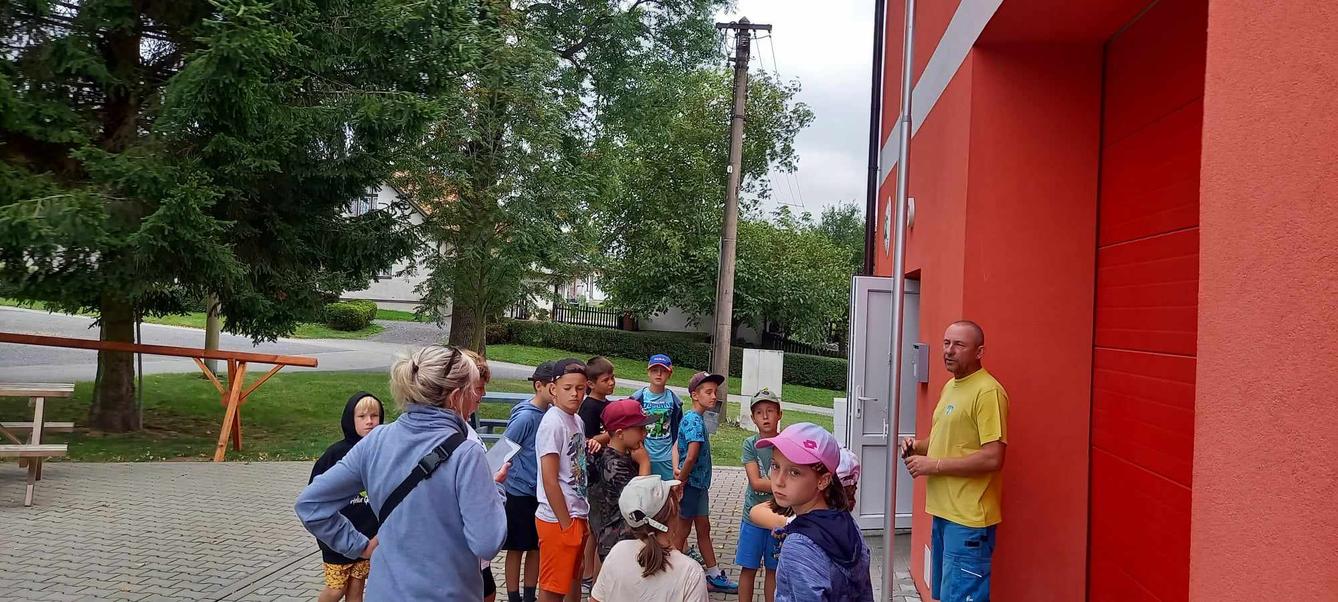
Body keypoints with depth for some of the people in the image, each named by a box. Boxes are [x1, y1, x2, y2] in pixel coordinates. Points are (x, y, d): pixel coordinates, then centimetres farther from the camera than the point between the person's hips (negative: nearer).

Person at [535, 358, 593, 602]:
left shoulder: (577, 421, 8)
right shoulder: (552, 424, -18)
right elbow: (549, 481, -20)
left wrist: (582, 518, 15)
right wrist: (566, 524, -16)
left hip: (576, 516, 8)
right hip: (558, 520, -8)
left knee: (574, 581, 21)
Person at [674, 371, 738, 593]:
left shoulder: (695, 418, 9)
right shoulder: (695, 420, -21)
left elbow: (685, 451, 18)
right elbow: (691, 457, -29)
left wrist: (680, 475, 11)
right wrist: (680, 481, -18)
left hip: (699, 483, 9)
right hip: (692, 484, -9)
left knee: (703, 530, 16)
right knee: (682, 531, 4)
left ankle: (714, 576, 26)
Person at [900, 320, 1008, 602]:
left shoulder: (988, 391, -16)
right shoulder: (950, 385, 13)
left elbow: (992, 458, -22)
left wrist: (934, 465, -18)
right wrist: (919, 446, 5)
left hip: (969, 519, -9)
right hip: (944, 511, 9)